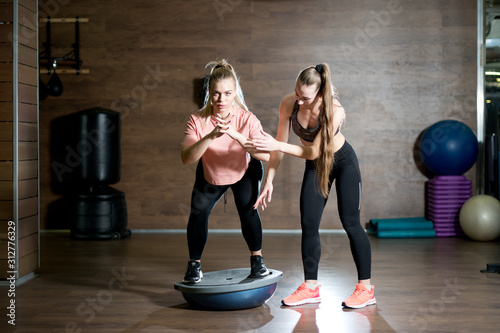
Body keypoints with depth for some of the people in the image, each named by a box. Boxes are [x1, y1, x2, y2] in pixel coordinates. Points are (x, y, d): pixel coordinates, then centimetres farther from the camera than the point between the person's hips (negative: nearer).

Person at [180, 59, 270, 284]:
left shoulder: (247, 119, -31)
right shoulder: (198, 120, -29)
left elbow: (266, 155, -42)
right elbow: (186, 158, -40)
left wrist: (235, 135, -52)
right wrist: (211, 136, -53)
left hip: (245, 173, -1)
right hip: (209, 176, 1)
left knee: (247, 210, -17)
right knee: (198, 213, -7)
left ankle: (257, 259, 6)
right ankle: (194, 266, 14)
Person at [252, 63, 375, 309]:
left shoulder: (334, 111, -34)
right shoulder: (289, 104, -21)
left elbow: (314, 151, -32)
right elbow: (279, 145, -12)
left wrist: (277, 146, -40)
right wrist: (269, 181, -12)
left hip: (342, 162, -4)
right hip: (315, 166, 4)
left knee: (350, 223, -5)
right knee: (308, 224, 0)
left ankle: (365, 288, 4)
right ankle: (310, 287, 11)